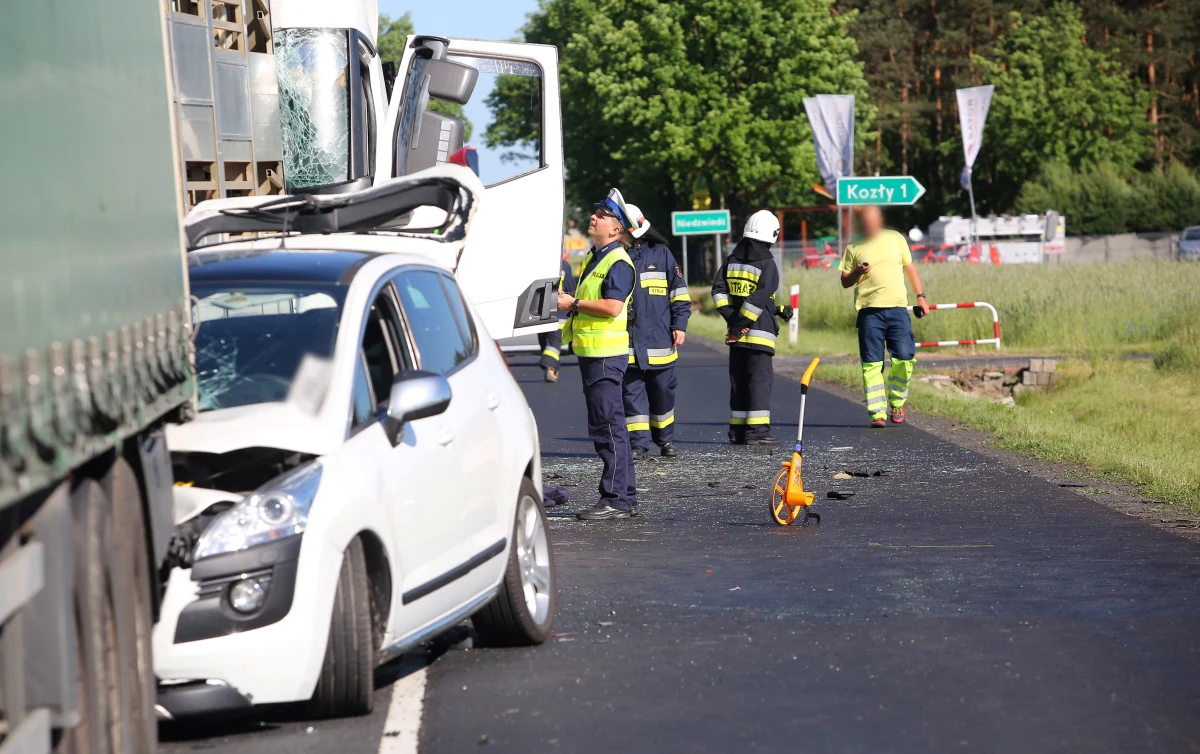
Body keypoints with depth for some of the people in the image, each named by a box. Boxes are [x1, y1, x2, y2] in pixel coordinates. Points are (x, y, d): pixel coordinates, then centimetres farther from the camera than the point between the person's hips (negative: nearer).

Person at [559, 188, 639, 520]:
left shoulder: (618, 262, -13)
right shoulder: (593, 258, 18)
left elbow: (613, 306, -23)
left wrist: (574, 304, -16)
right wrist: (566, 299, 11)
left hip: (606, 353, -10)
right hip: (590, 353, 10)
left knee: (607, 427, -9)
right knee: (607, 427, 13)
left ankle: (616, 499, -6)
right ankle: (625, 496, 18)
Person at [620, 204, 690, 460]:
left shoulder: (660, 254, 5)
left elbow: (679, 292, 7)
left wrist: (680, 325, 0)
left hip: (659, 340, 0)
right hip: (627, 341, 0)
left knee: (662, 391, 8)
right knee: (632, 392, -1)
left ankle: (665, 439, 21)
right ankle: (638, 443, 2)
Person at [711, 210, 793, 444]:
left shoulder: (732, 261, 10)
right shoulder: (767, 264, -9)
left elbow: (718, 291, 4)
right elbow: (759, 299, -18)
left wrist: (731, 317, 0)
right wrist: (741, 323, -14)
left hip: (736, 336, 6)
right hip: (759, 332, -6)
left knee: (738, 381, 11)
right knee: (760, 379, -5)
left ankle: (737, 430, 13)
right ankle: (757, 430, -10)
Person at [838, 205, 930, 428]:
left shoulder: (896, 239, 12)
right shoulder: (854, 248, 10)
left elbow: (910, 268, 18)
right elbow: (845, 282, 13)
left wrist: (920, 296, 11)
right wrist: (857, 273, -8)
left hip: (897, 308, 1)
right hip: (869, 311, -1)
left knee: (905, 356, -6)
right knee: (872, 363, -4)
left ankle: (897, 402, 15)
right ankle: (878, 413, -1)